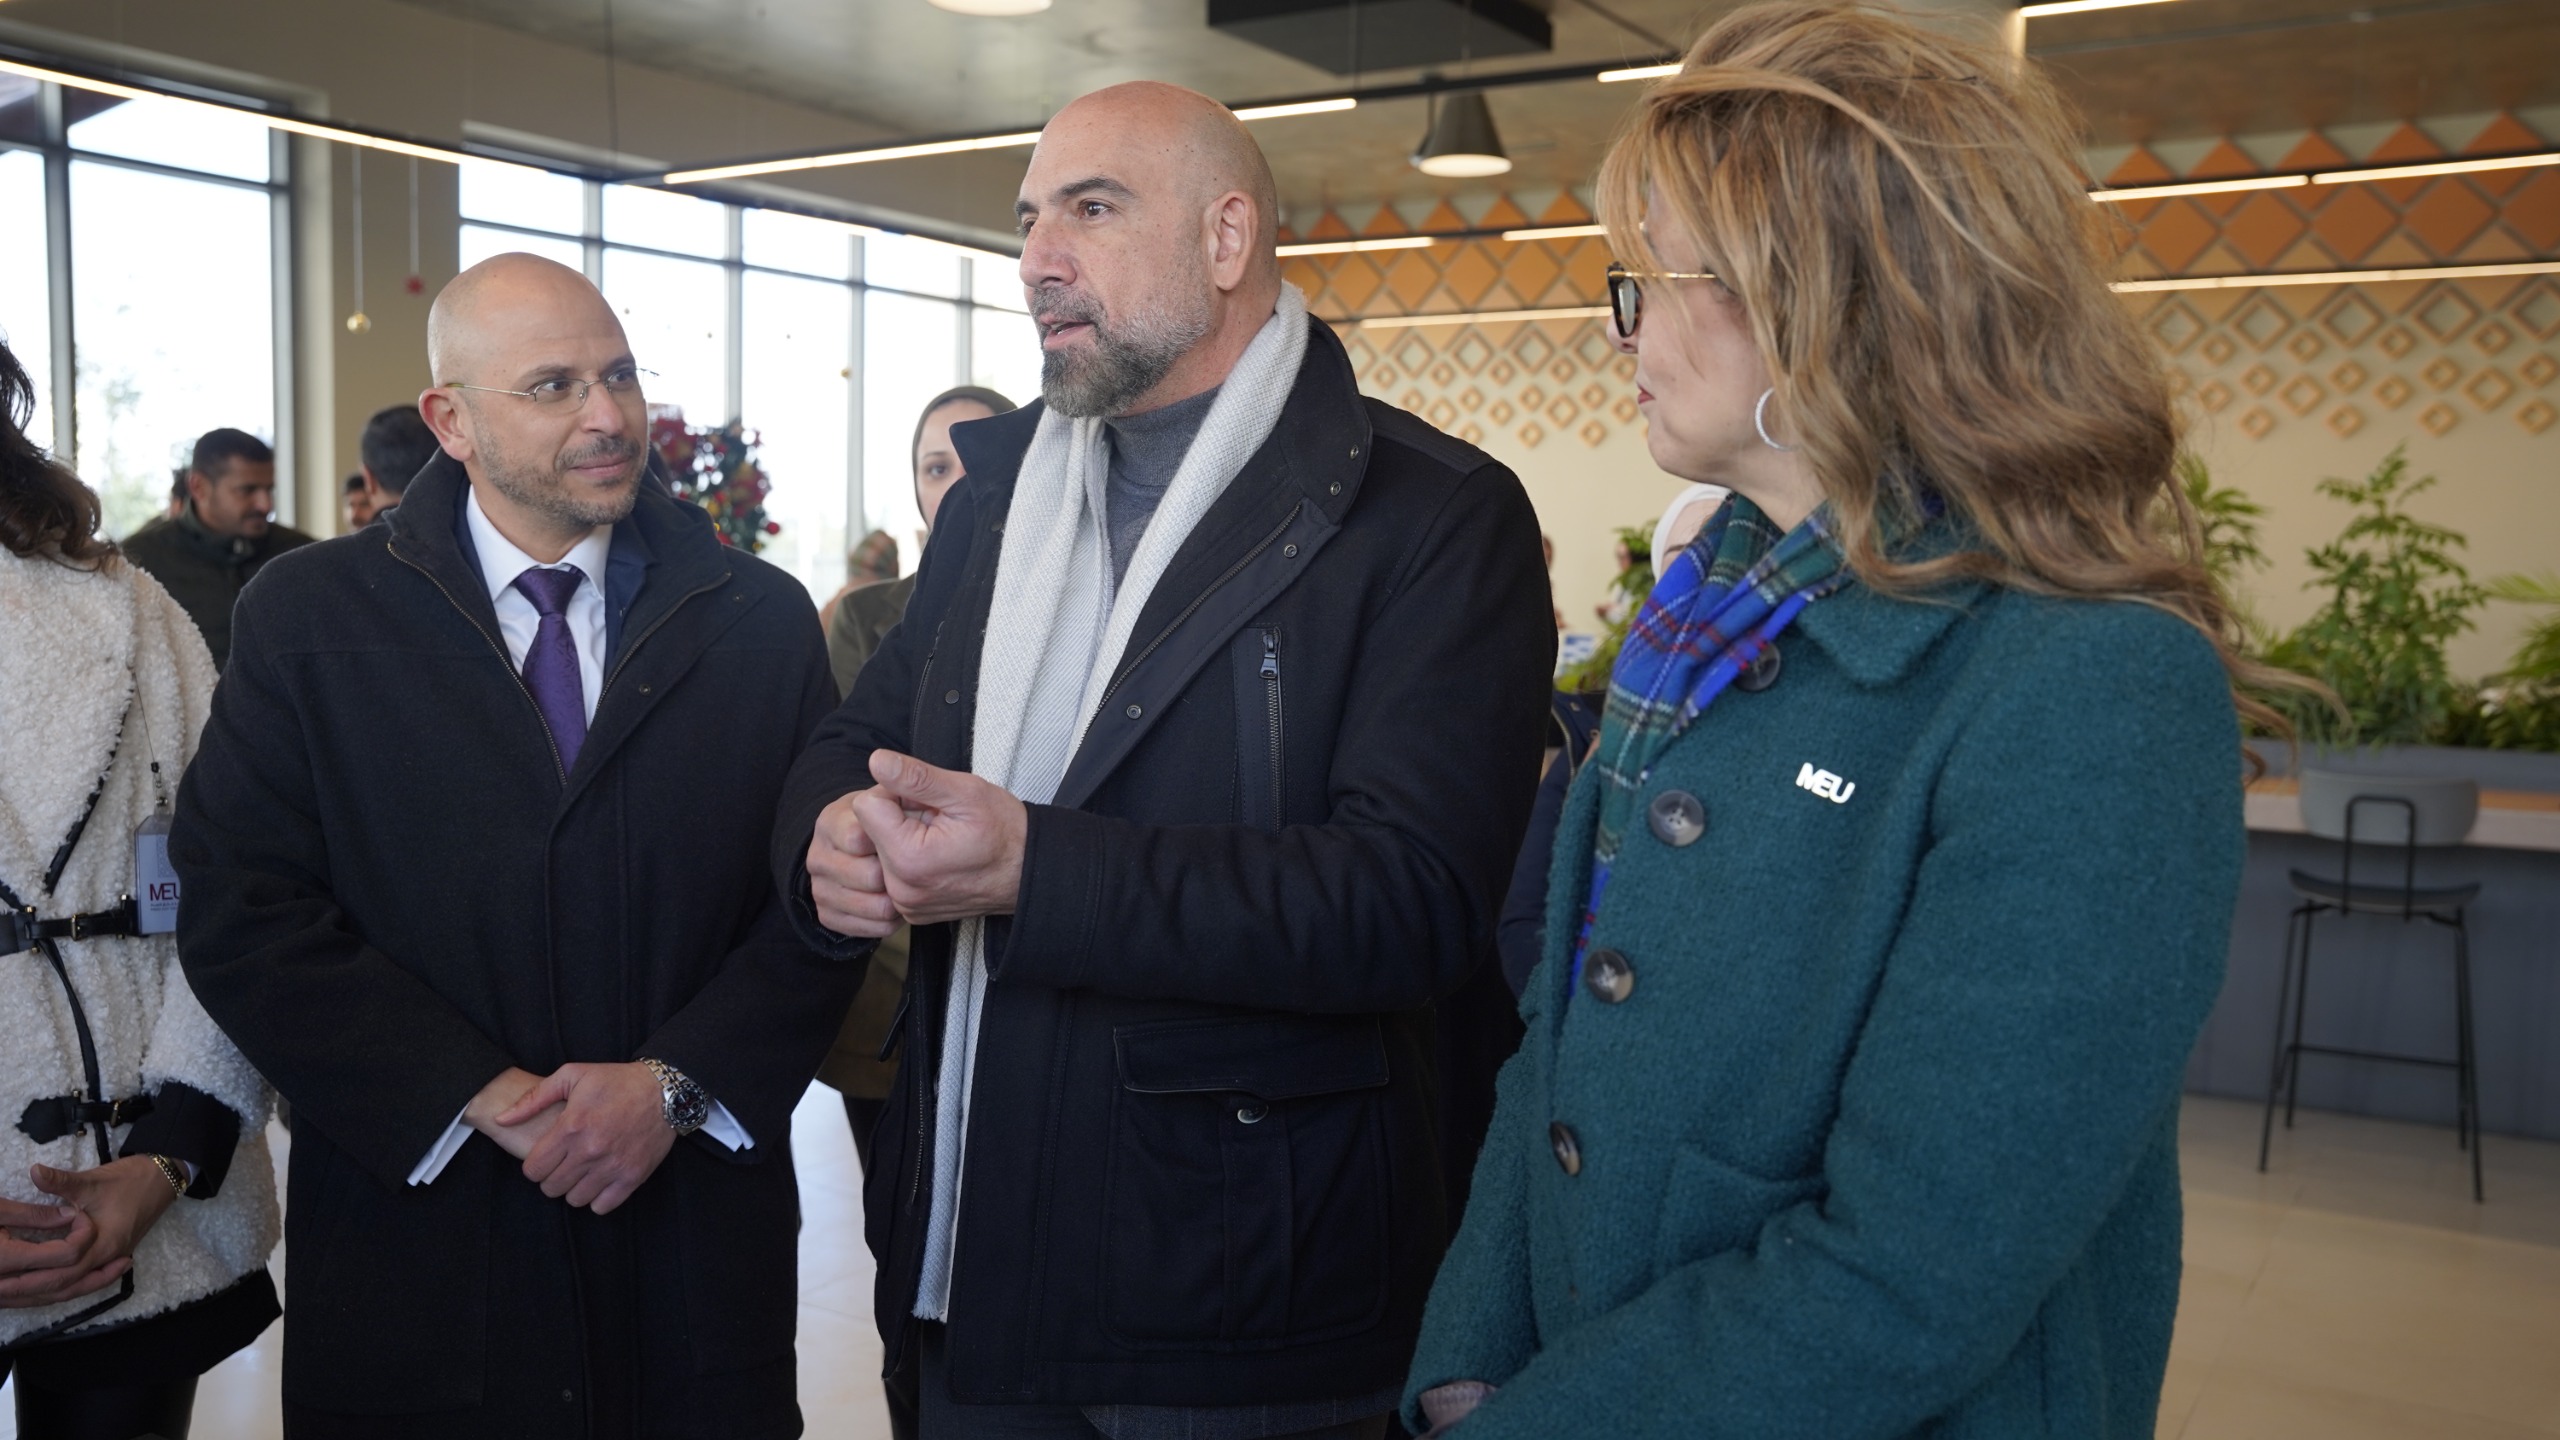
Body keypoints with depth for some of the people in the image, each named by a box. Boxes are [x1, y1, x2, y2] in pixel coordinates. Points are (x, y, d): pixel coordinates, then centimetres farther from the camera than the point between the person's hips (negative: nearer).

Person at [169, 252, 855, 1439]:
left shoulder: (761, 618, 2)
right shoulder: (308, 617, 0)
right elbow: (243, 912, -7)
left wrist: (678, 1085, -13)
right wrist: (485, 1098, -14)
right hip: (416, 1243, -1)